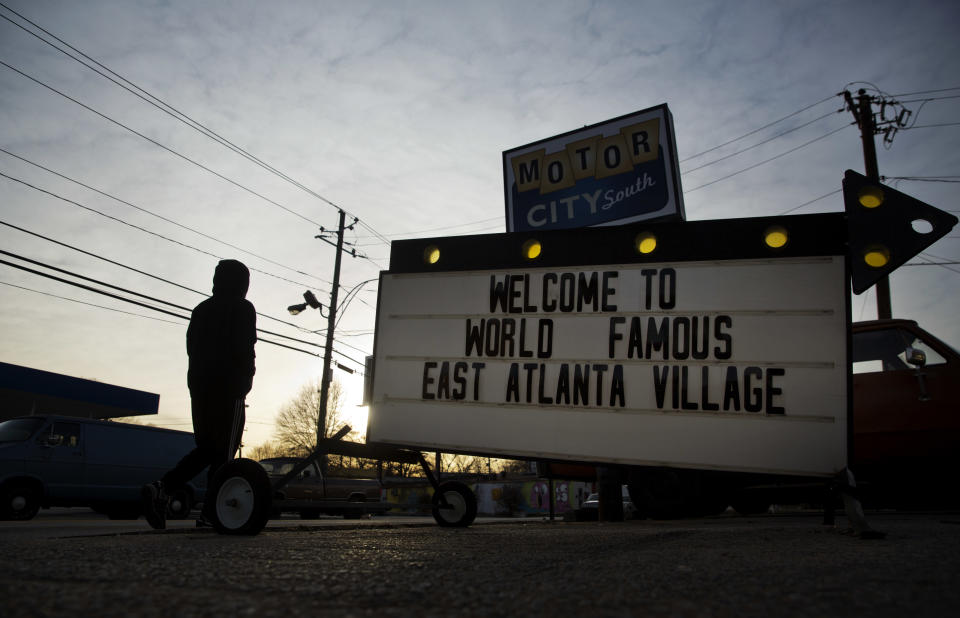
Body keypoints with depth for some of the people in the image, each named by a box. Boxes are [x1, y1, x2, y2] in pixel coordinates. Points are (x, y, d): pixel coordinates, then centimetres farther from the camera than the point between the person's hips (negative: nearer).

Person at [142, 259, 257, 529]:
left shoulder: (200, 309, 20)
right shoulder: (242, 308, -1)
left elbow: (192, 348, 18)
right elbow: (244, 350, -11)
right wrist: (246, 380, -3)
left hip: (199, 386, 7)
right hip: (228, 388, -6)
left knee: (206, 448, 12)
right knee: (224, 450, -4)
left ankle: (162, 487, -3)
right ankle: (211, 512, -9)